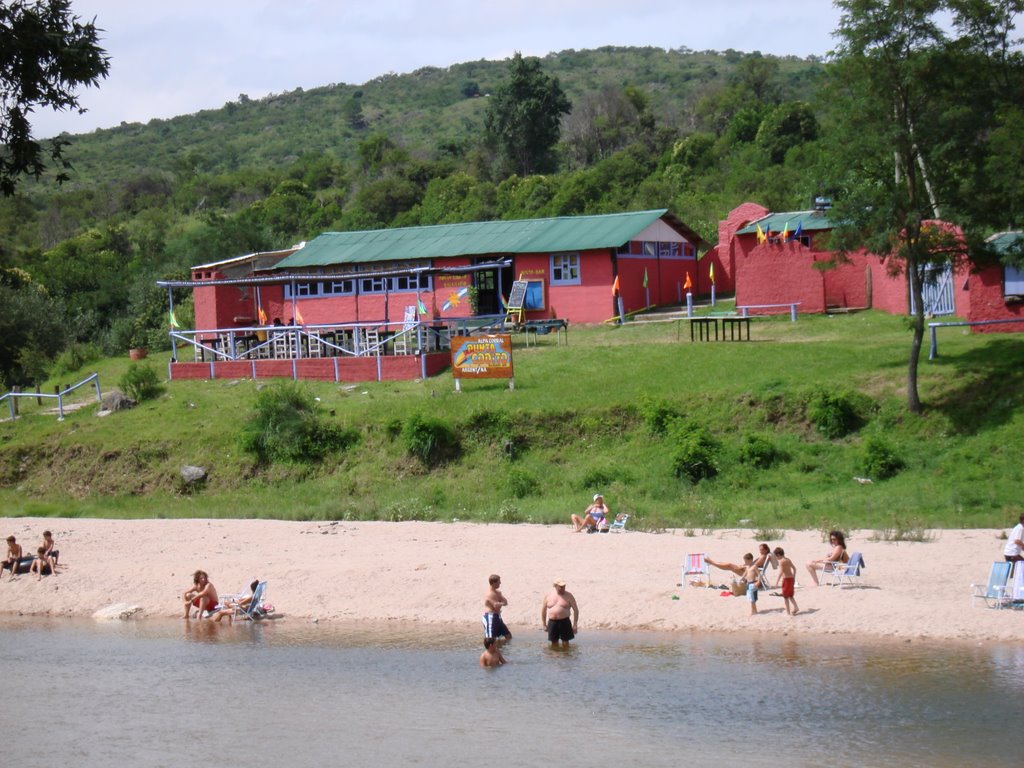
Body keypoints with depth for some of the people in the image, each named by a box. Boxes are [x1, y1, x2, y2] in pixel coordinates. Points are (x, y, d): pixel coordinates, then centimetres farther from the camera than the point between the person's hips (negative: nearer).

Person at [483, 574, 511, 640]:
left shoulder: (497, 592, 13)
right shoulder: (489, 594, -18)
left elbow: (505, 602, 7)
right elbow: (496, 606, -23)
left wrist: (499, 603, -14)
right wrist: (502, 603, -2)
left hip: (497, 617, 10)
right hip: (490, 617, -10)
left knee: (508, 636, 14)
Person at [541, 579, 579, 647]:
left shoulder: (568, 596, -3)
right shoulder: (548, 595, 3)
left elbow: (575, 610, 0)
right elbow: (543, 610, 14)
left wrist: (575, 624, -5)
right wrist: (544, 624, 13)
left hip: (564, 622, -2)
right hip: (552, 622, 2)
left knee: (565, 644, 0)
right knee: (554, 644, 7)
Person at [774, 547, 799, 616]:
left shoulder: (781, 561, -12)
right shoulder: (788, 560, 11)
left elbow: (781, 571, -24)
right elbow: (794, 568, 19)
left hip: (786, 579, -7)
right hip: (791, 578, 7)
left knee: (785, 596, 4)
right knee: (790, 595, 21)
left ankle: (788, 612, 5)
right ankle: (795, 608, 10)